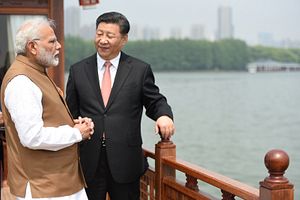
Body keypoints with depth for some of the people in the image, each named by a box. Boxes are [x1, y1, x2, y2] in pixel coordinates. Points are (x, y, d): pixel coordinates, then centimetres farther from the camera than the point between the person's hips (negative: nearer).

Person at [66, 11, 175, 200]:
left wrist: (164, 115, -17)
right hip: (88, 163, 1)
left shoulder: (140, 69, 0)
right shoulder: (78, 70, 5)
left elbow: (155, 102, 5)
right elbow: (71, 112, 8)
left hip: (126, 163, -1)